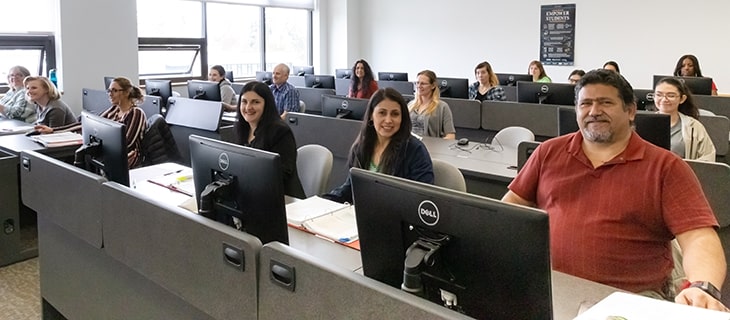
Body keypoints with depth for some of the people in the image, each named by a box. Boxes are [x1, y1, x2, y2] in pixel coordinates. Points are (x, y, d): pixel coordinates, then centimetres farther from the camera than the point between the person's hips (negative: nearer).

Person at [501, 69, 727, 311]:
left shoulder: (666, 167, 1)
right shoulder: (549, 152, 10)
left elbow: (700, 238, -8)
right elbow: (513, 203, 15)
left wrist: (703, 288, -27)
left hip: (632, 298, -1)